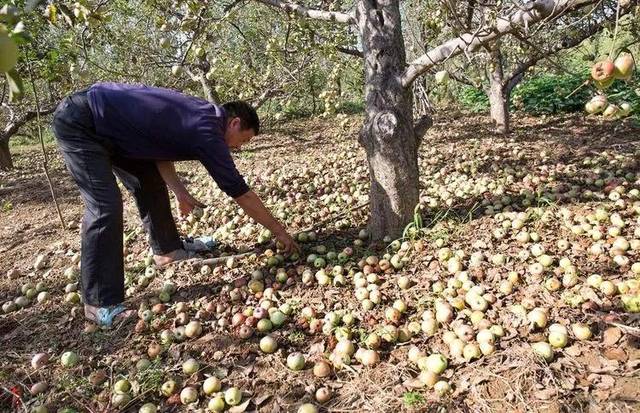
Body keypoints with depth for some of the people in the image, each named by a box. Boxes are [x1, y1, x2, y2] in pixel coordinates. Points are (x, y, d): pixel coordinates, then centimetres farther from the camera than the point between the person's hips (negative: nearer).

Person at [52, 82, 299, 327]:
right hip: (79, 122, -10)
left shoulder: (200, 114, 5)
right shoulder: (207, 131, -21)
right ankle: (100, 304, -7)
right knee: (106, 207, -16)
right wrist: (279, 231, -7)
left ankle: (167, 249, 29)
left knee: (150, 182, 14)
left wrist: (179, 192, 2)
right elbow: (240, 192, -17)